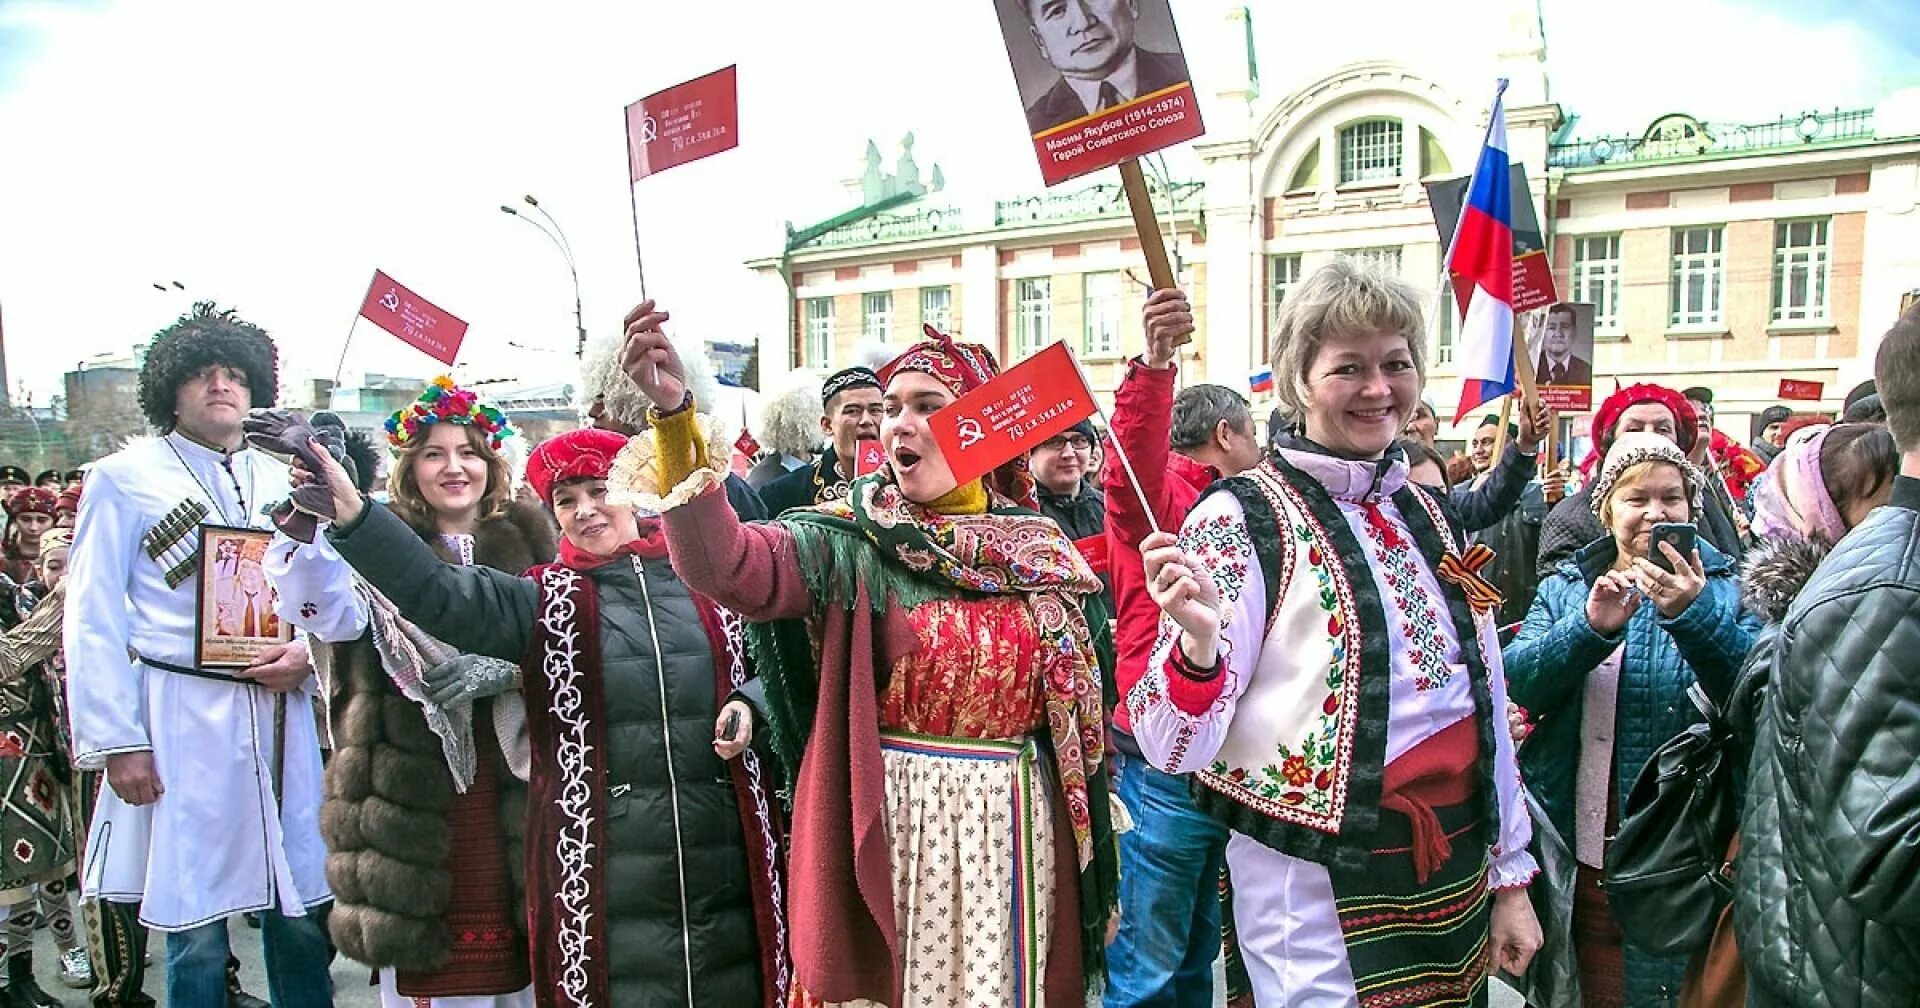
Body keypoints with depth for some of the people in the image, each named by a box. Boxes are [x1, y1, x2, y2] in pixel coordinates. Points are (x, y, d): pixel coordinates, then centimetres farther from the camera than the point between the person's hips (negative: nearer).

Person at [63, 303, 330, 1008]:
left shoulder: (284, 483, 14)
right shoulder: (123, 479, 3)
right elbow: (94, 623, -1)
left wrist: (308, 654, -7)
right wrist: (116, 742, -7)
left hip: (280, 715, 3)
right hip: (183, 720, -3)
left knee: (299, 911, 8)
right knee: (197, 928, 4)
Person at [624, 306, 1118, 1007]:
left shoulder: (1040, 550, 3)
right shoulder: (852, 540, -5)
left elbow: (1077, 710, 10)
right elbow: (727, 563, -23)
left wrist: (1094, 861, 12)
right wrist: (675, 413, -35)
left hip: (1008, 831, 2)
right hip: (887, 826, -2)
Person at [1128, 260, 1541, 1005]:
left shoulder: (1430, 513, 5)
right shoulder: (1242, 519, -15)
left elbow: (1485, 699, 11)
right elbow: (1175, 749, -19)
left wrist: (1510, 875, 12)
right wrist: (1198, 641, -38)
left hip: (1456, 876, 7)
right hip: (1320, 889, -6)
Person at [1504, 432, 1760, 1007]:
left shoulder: (1725, 589, 1)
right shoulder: (1564, 588, 6)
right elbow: (1519, 679, -10)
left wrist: (1695, 615, -31)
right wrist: (1591, 626, -26)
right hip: (1579, 849, 2)